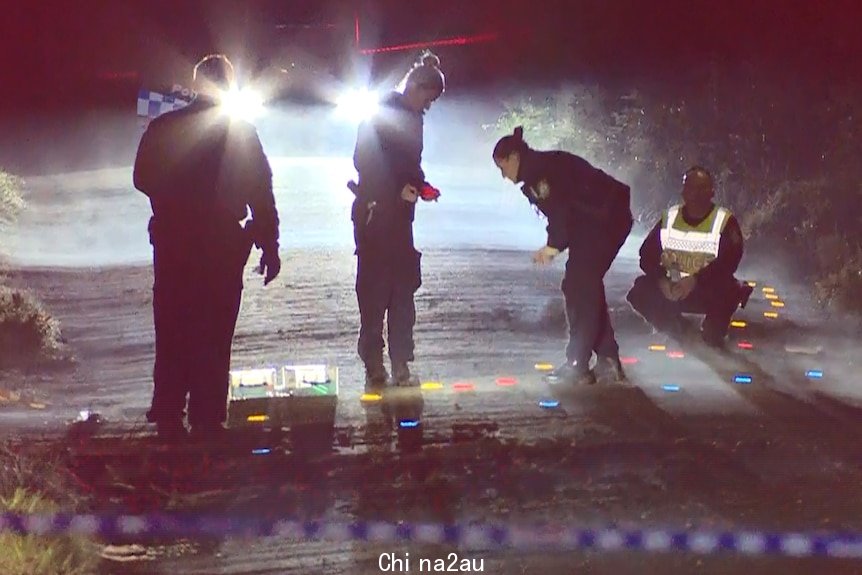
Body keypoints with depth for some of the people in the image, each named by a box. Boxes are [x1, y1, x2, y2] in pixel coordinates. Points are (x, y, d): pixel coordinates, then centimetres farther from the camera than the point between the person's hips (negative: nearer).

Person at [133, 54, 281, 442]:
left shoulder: (163, 127, -1)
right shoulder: (241, 132, -6)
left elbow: (143, 179, 9)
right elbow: (261, 196, -6)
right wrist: (269, 247, 0)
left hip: (172, 243, 2)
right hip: (223, 247, -2)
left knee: (172, 335, 9)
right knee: (213, 336, 4)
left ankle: (168, 419, 10)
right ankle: (206, 420, 5)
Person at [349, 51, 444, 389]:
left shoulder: (412, 119, 13)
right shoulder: (380, 115, -10)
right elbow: (364, 163, -16)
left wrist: (421, 186, 1)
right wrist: (401, 188, -23)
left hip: (400, 215, 8)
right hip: (375, 213, -8)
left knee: (403, 289, 6)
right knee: (375, 289, -3)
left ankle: (401, 365, 10)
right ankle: (374, 366, 4)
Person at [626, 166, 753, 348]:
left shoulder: (725, 222, -10)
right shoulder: (669, 218, 1)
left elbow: (729, 261, -21)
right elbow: (647, 254, -4)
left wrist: (695, 281, -33)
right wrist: (661, 279, -23)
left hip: (710, 291, -3)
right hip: (671, 291, 3)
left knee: (728, 290, -35)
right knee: (640, 292, -23)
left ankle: (712, 332, -3)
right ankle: (672, 327, 8)